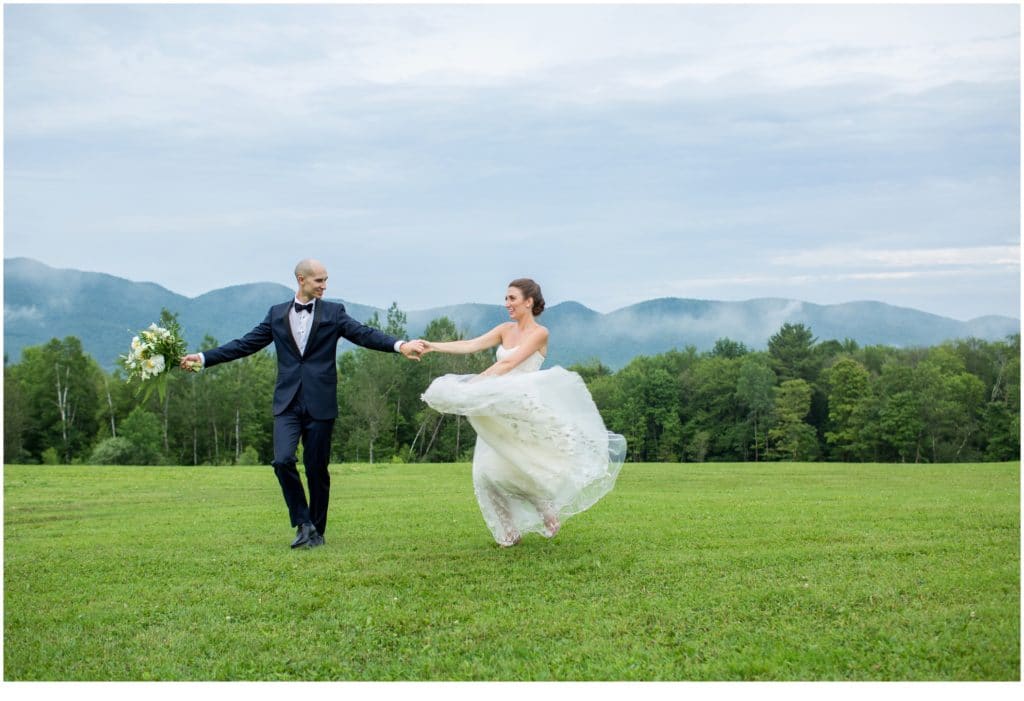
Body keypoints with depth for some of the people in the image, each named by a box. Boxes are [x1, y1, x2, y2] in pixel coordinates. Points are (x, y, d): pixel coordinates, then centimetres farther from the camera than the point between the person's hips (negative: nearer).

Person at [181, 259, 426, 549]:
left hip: (320, 404, -1)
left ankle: (317, 531, 19)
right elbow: (245, 344, 11)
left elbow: (364, 334, -8)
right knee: (283, 460, -16)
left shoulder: (333, 312, 4)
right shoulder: (277, 314, 10)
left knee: (317, 469, 4)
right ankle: (303, 523, -1)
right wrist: (203, 358, 4)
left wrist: (399, 346, -26)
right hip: (288, 402, 1)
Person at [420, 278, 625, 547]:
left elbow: (509, 363, -16)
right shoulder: (505, 330, 13)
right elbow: (471, 345, 6)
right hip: (499, 415, 7)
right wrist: (433, 347, -5)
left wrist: (473, 384, -18)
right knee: (488, 472, 1)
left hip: (524, 410, -7)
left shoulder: (539, 333, -6)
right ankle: (511, 532, 14)